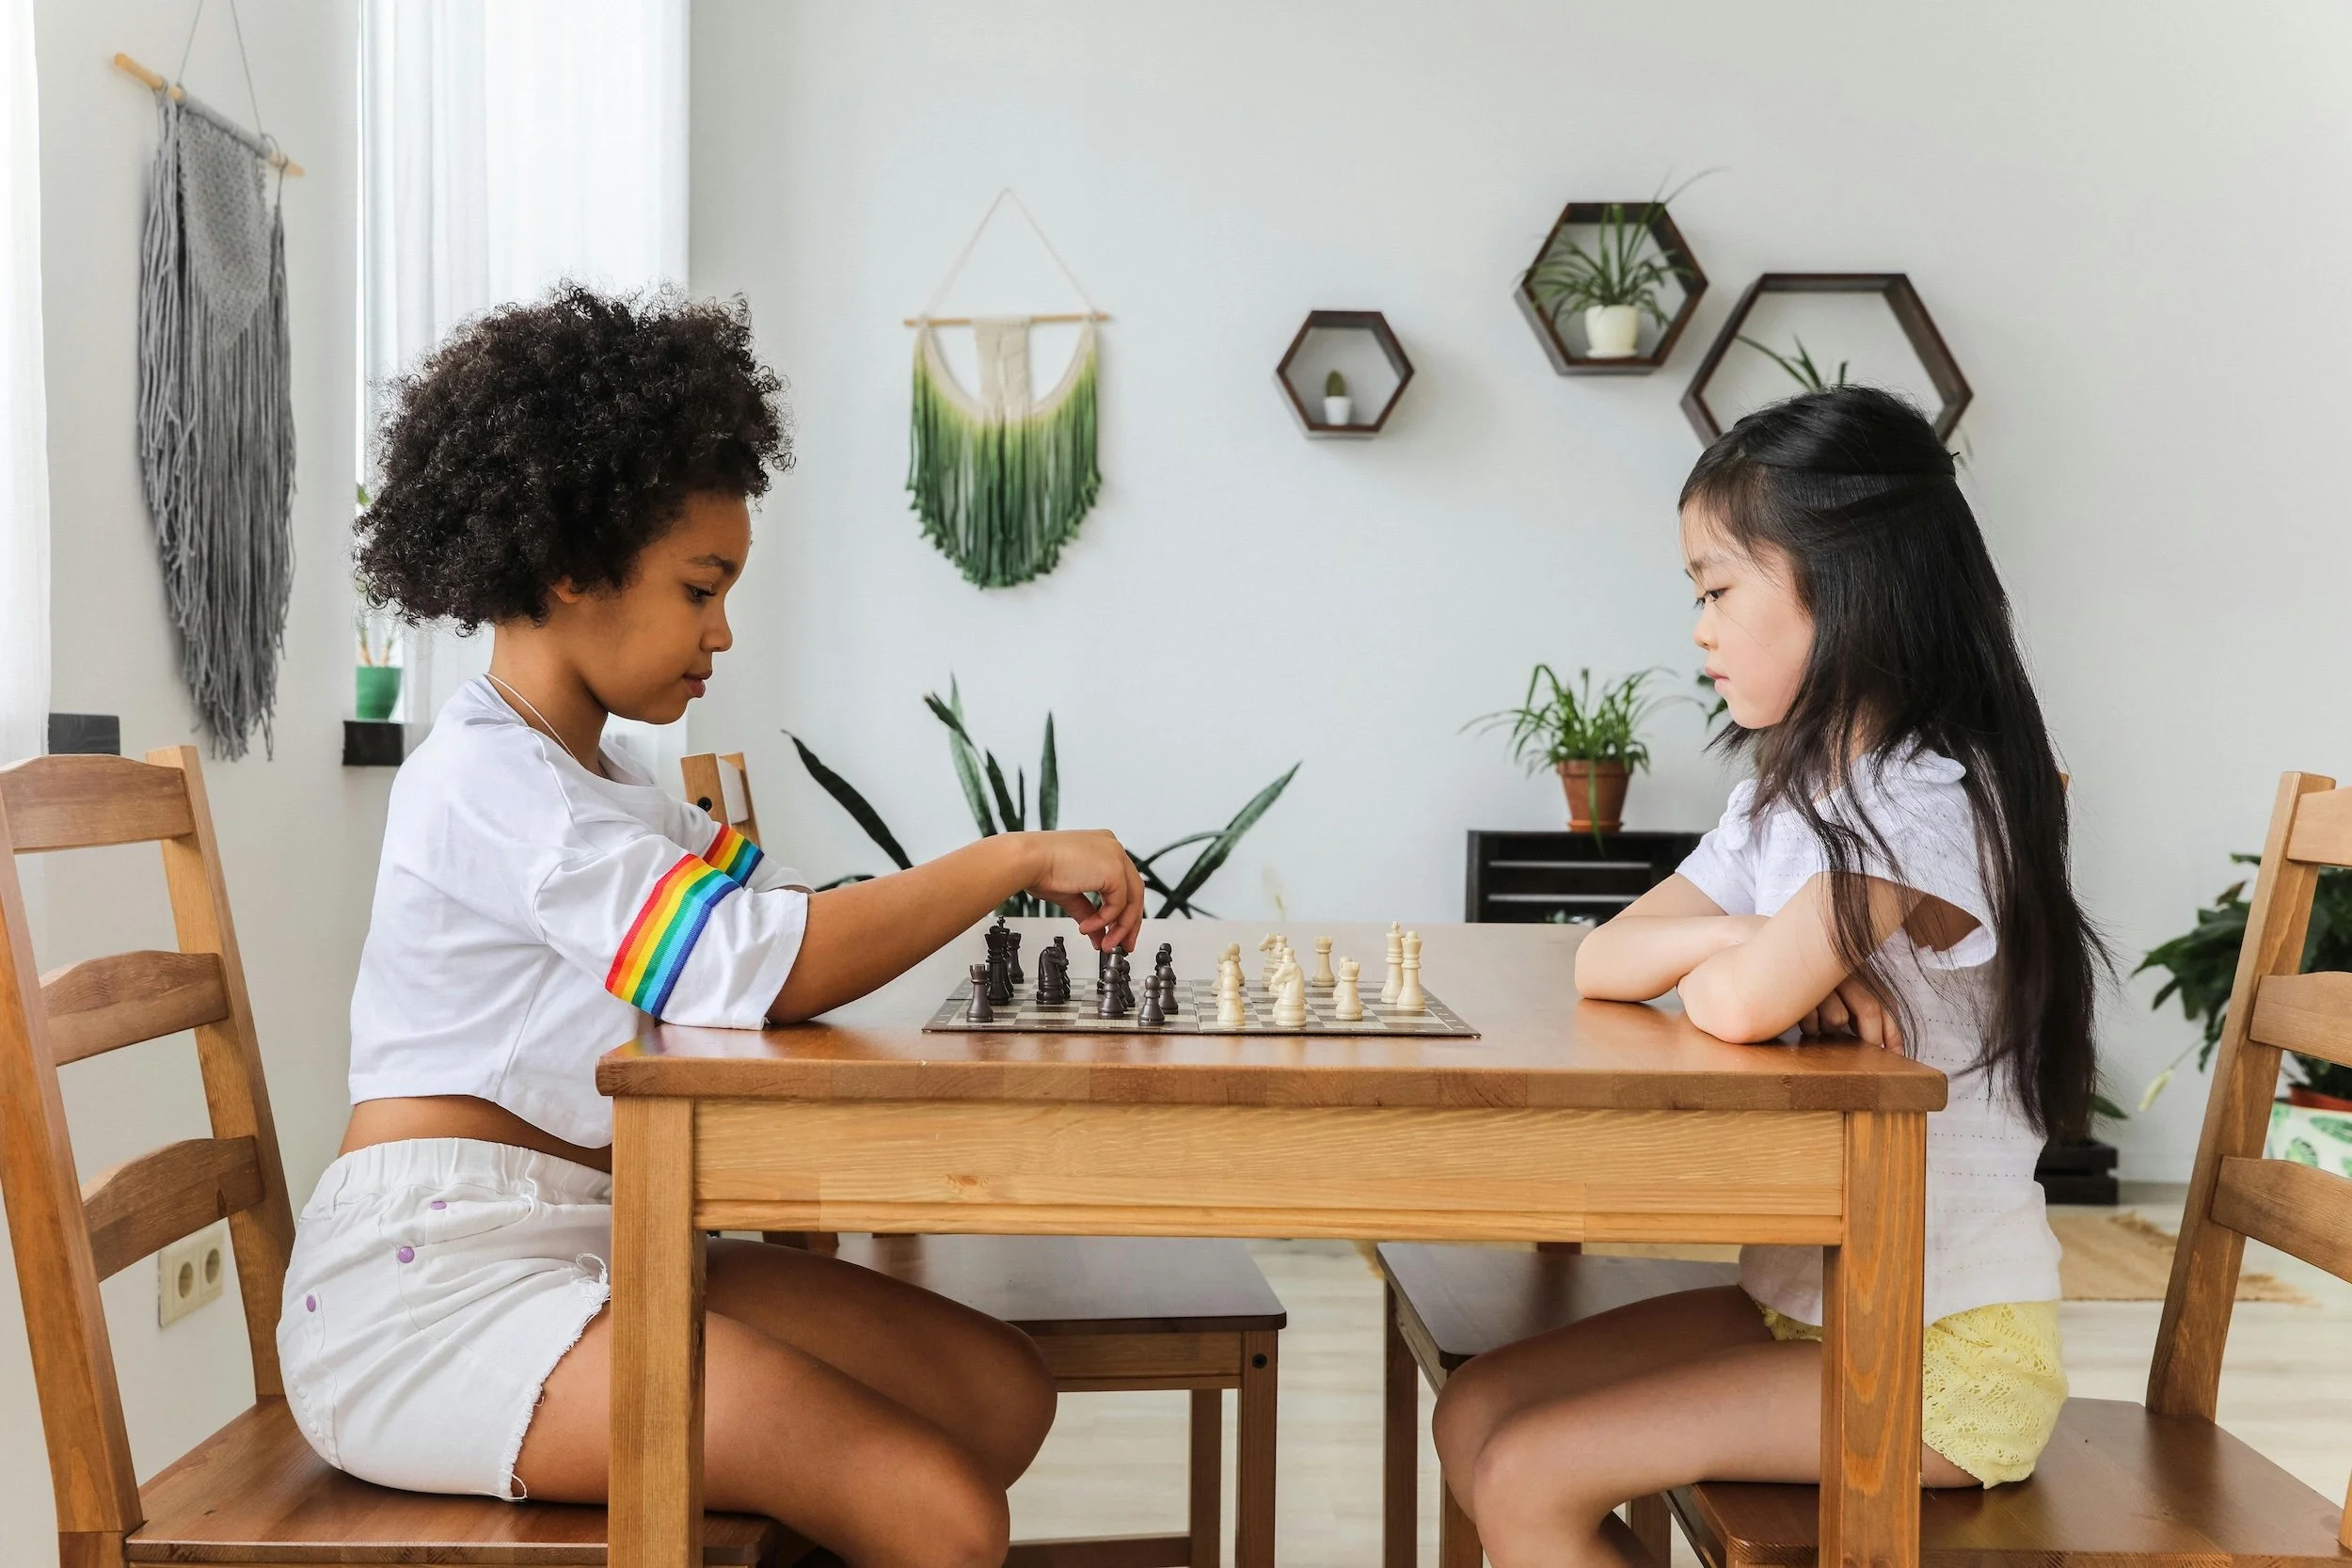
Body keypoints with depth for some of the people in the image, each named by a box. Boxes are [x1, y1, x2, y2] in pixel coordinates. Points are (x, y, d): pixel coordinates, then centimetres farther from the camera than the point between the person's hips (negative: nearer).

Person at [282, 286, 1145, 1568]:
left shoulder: (598, 782, 20)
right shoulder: (489, 783, -15)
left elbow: (797, 921, 12)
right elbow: (763, 966, -26)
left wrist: (1030, 888, -1)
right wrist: (1015, 860, -17)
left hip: (594, 1246, 10)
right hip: (440, 1288, -10)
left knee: (1001, 1391, 3)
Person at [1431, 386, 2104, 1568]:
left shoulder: (1926, 806, -20)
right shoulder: (1788, 797, 9)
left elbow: (1740, 1006, -32)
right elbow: (1602, 962, 4)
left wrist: (1719, 964, -9)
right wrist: (1751, 940, -15)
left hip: (1947, 1349, -9)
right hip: (1802, 1302, 9)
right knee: (1474, 1415, 2)